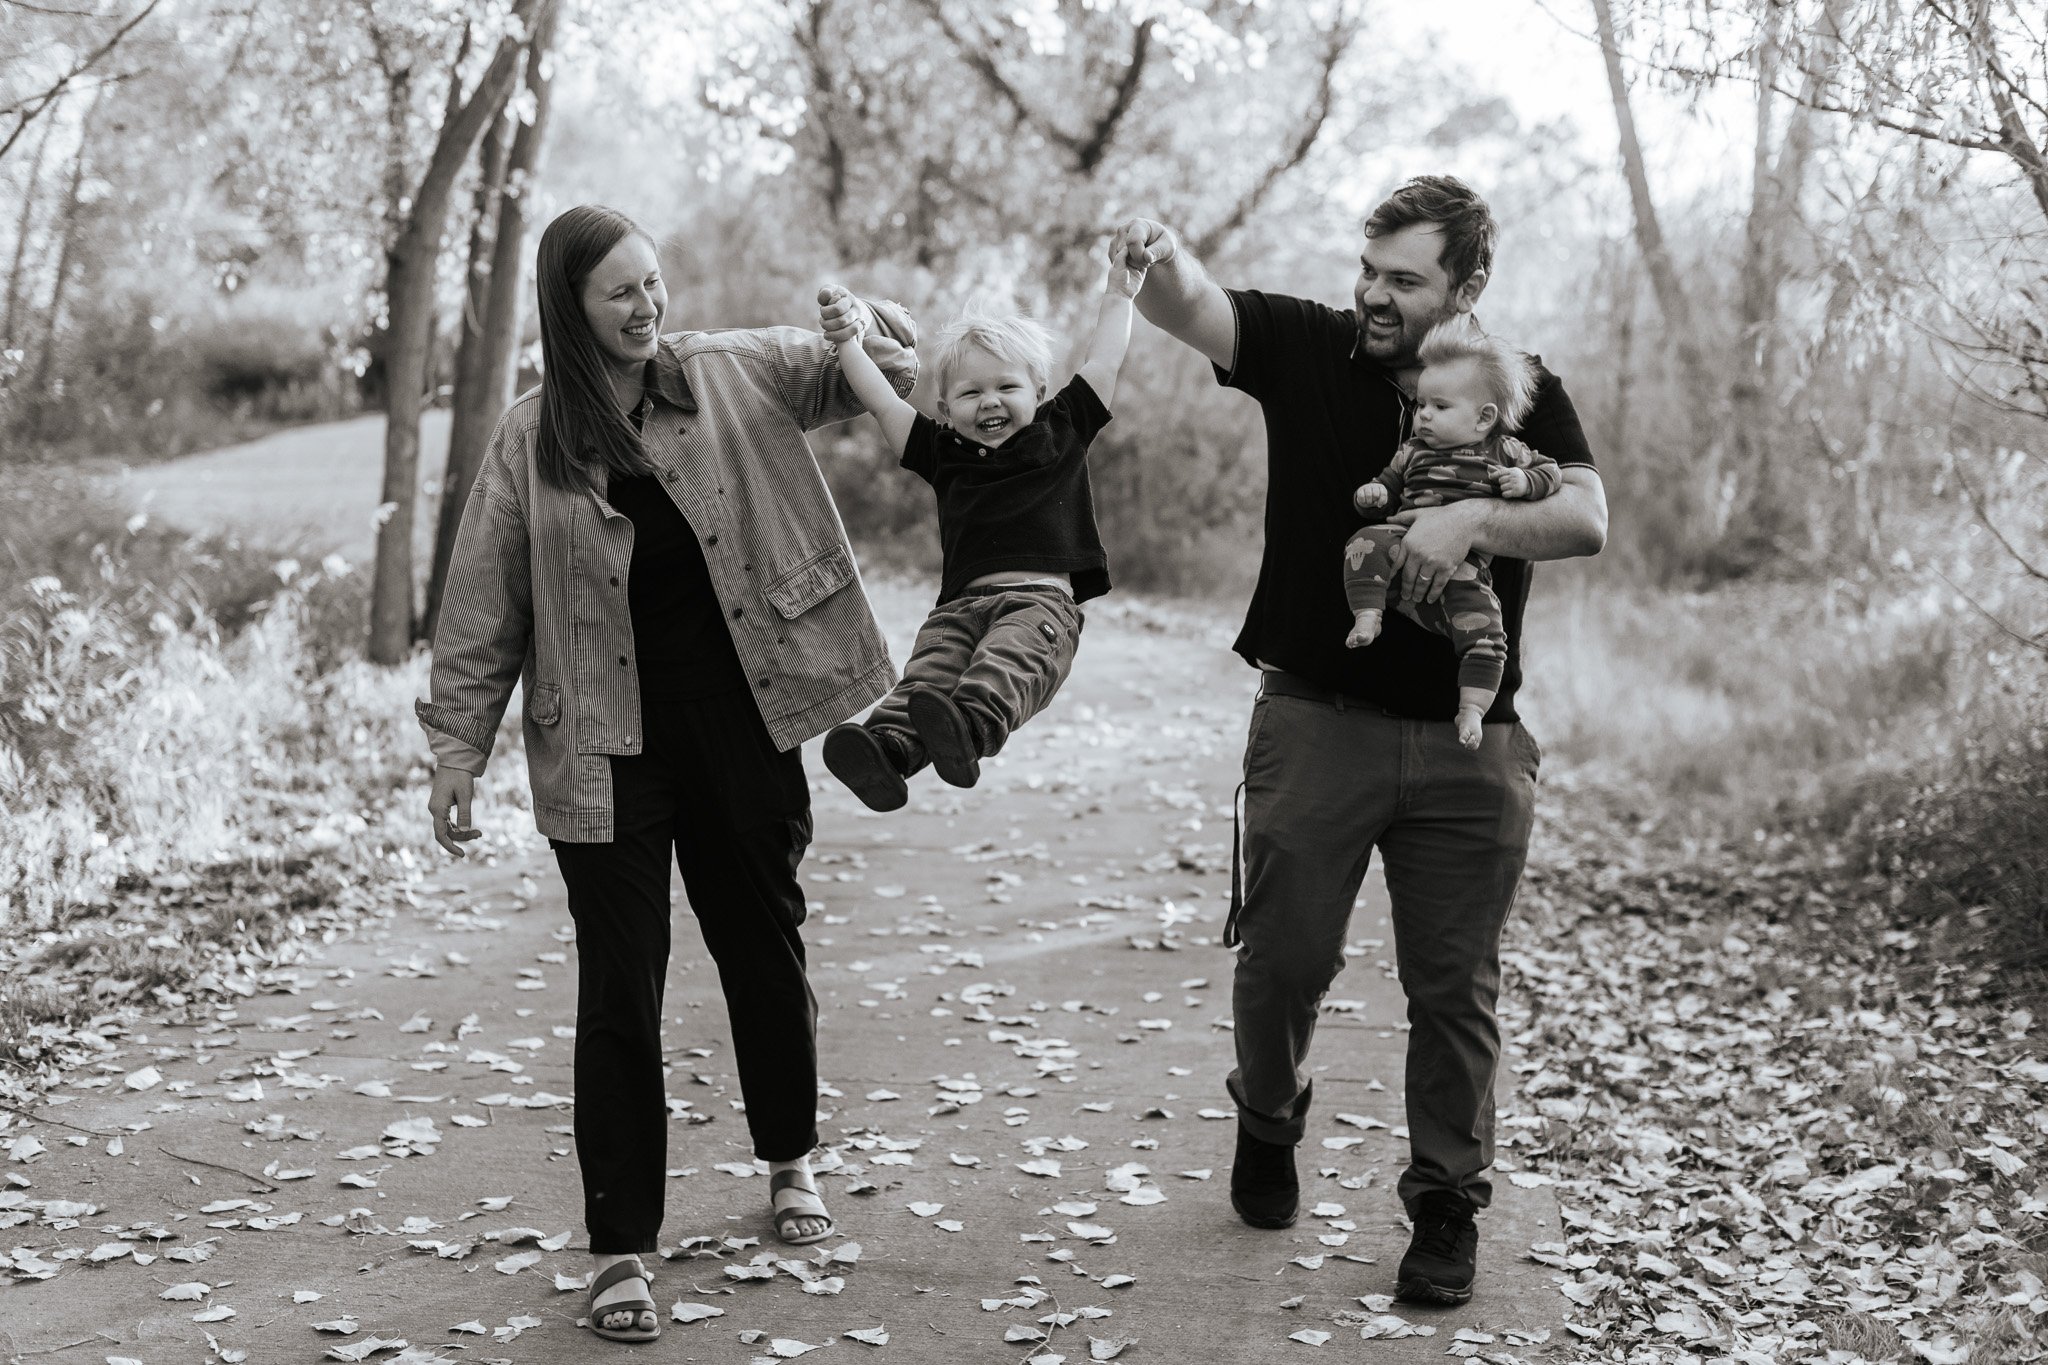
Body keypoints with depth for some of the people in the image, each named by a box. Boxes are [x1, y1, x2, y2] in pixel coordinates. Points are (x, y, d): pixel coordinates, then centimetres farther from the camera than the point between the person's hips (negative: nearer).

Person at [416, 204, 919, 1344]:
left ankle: (792, 1160, 40)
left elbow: (870, 370, -1)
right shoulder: (531, 442, -2)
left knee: (767, 952, 17)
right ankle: (622, 1249, 7)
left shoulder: (734, 376, 1)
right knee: (621, 994, -1)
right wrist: (459, 751, -2)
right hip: (607, 750, -2)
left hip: (742, 728, 2)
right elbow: (484, 610, 1)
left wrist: (873, 327, -25)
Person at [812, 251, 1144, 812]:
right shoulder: (942, 452, 24)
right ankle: (887, 747, -49)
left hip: (1043, 599, -3)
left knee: (1008, 661, -36)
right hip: (964, 601, 3)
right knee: (924, 673, -27)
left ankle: (971, 725, -62)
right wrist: (845, 342, 19)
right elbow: (883, 402, 24)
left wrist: (1117, 295, 31)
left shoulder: (1060, 432, 20)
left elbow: (1103, 362, 24)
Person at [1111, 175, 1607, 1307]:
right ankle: (1267, 1121, 37)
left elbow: (1587, 518, -8)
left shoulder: (1521, 391, 4)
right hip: (1315, 718, 0)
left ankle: (1448, 1209, 20)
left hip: (1468, 743, 1)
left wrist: (1475, 517, -26)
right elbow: (1191, 311, -15)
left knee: (1454, 989, 5)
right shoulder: (1309, 348, 1)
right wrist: (1158, 261, -38)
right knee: (1284, 957, 7)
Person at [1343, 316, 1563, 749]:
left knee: (1484, 632, -18)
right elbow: (1388, 484, 25)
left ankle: (1471, 709, -11)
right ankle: (1367, 616, -31)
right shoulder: (1411, 454, 19)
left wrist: (1524, 481, -5)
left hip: (1465, 570, -2)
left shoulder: (1504, 453, 13)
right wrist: (1372, 494, 1)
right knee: (1366, 543, -28)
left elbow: (1550, 472, 17)